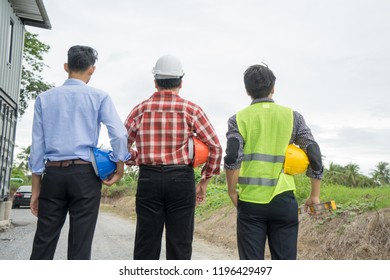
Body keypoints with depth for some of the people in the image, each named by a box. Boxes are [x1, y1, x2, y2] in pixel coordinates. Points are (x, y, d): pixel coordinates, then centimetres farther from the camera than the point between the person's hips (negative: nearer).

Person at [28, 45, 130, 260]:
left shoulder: (44, 98, 9)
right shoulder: (99, 97, 2)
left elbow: (37, 144, 7)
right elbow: (119, 134, -9)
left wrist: (36, 188, 10)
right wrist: (119, 168, 3)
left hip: (53, 173, 3)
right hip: (85, 174, -2)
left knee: (44, 241, 8)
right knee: (80, 242, 3)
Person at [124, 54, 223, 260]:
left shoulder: (140, 109, 5)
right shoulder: (191, 110, 1)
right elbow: (215, 147, 0)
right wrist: (204, 182, 9)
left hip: (148, 179, 2)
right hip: (181, 180, -1)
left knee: (146, 243, 10)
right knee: (179, 243, 8)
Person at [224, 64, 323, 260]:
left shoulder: (238, 119, 1)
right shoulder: (292, 116, 5)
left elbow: (232, 159, -11)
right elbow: (314, 155, 2)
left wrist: (232, 192, 2)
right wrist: (315, 195, 10)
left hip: (250, 201, 0)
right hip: (283, 200, 1)